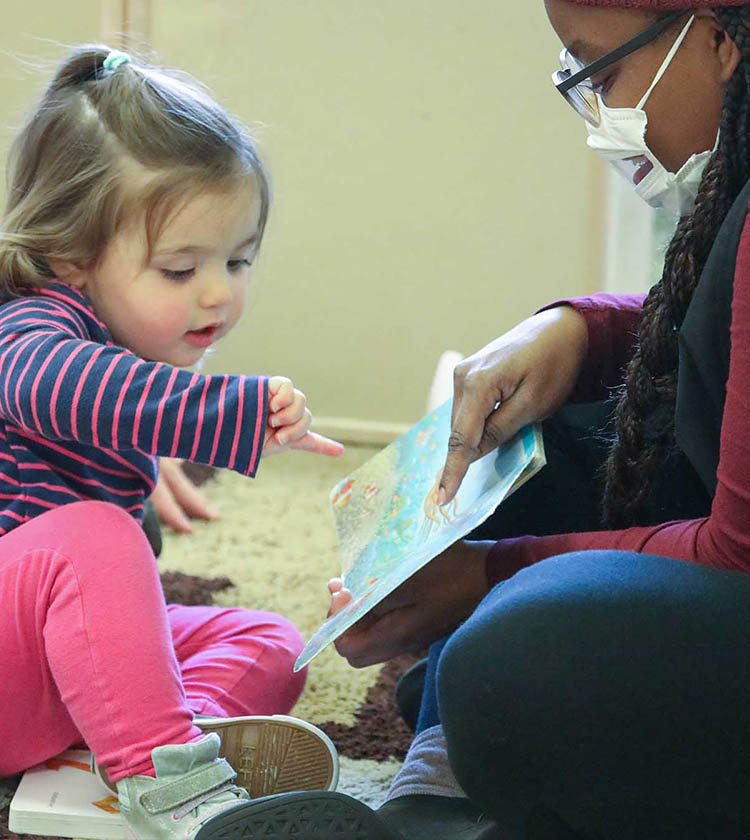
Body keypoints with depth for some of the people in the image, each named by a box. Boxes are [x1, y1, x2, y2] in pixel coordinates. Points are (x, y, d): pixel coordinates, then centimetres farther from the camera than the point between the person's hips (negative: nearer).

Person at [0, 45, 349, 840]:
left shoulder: (122, 350, 13)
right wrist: (236, 413, -51)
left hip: (64, 643, 9)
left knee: (268, 644, 3)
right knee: (89, 537, -36)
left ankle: (195, 721, -28)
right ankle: (161, 775, -39)